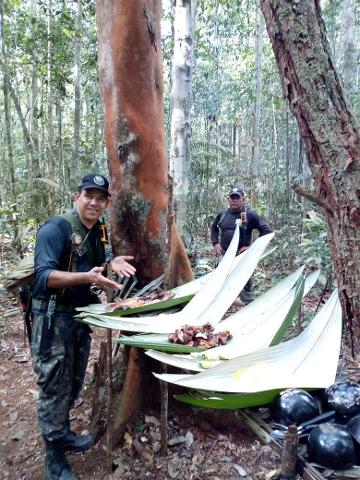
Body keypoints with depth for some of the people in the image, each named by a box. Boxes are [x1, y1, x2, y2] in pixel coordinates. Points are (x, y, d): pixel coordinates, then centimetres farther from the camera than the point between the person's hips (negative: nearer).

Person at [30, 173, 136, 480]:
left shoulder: (98, 231, 6)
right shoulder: (55, 228, -18)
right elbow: (45, 276, -26)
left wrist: (112, 263, -4)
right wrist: (86, 277, -39)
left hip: (82, 315, 8)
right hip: (53, 318, -8)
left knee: (73, 383, 20)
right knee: (55, 386, 3)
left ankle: (63, 433, 41)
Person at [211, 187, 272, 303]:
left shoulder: (250, 214, -9)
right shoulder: (222, 214, 5)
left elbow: (266, 230, -10)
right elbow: (214, 227, 23)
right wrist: (215, 243, 10)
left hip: (241, 255, -5)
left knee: (245, 282, 0)